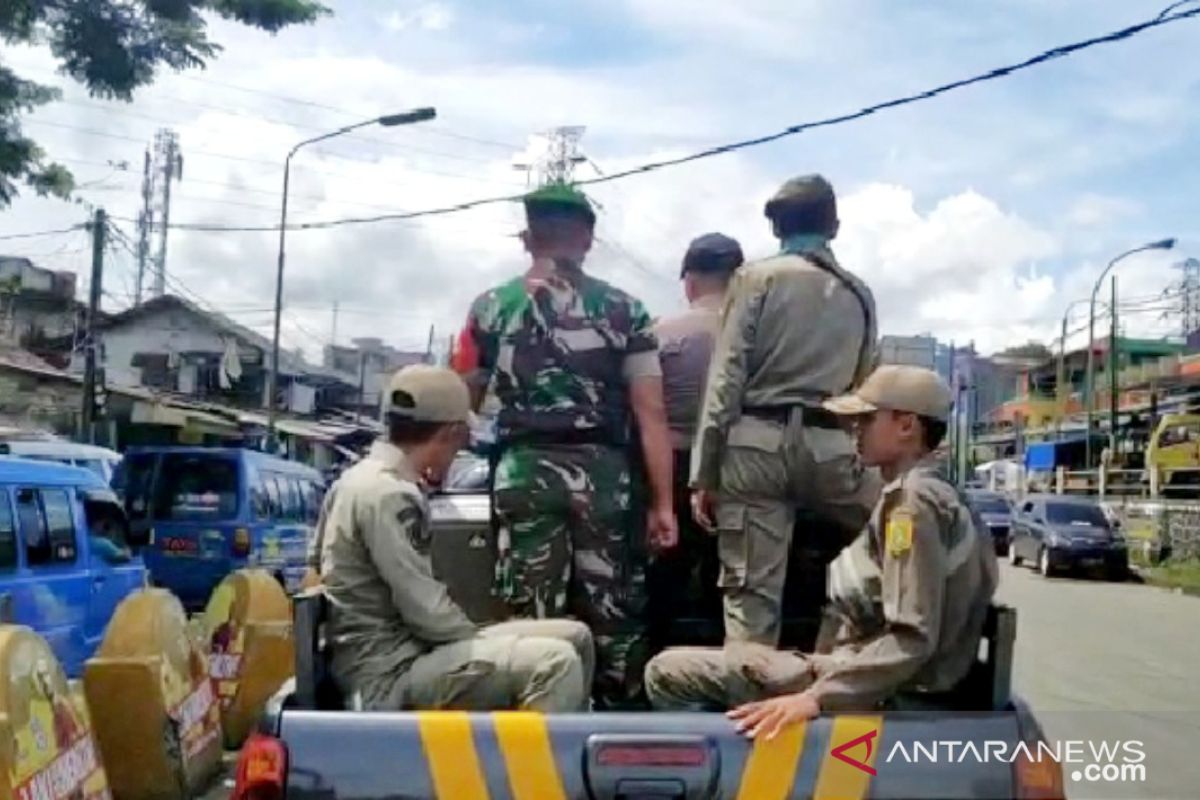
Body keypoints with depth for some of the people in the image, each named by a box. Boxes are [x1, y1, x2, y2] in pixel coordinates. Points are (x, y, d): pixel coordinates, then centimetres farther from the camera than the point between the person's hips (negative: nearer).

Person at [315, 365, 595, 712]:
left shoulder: (367, 477, 13)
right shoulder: (389, 495, -19)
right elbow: (426, 611, -20)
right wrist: (487, 644, -4)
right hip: (391, 674, -10)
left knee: (575, 637, 6)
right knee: (556, 663, -26)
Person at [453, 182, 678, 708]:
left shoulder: (490, 308, 8)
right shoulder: (624, 310, 4)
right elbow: (650, 413, -2)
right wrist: (663, 502, 0)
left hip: (523, 472, 1)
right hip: (601, 472, 0)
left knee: (531, 619, 5)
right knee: (613, 614, 9)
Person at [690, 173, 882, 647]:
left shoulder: (757, 278, 4)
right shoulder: (859, 294, 15)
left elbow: (727, 375, -3)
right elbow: (861, 384, 16)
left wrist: (703, 471, -3)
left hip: (757, 442, -2)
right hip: (828, 446, 2)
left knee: (751, 594, -1)